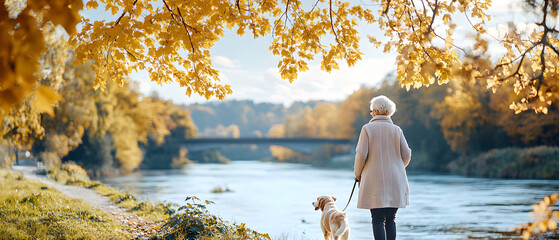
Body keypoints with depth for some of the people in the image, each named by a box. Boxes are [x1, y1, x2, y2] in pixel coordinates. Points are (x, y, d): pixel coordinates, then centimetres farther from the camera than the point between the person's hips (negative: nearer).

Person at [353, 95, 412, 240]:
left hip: (374, 181, -3)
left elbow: (361, 154, -8)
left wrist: (358, 173, 8)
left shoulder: (367, 129, -3)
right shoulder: (396, 130, 5)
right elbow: (406, 155, 4)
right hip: (395, 181, 3)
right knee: (391, 219, 10)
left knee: (378, 220, -2)